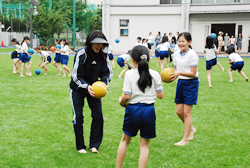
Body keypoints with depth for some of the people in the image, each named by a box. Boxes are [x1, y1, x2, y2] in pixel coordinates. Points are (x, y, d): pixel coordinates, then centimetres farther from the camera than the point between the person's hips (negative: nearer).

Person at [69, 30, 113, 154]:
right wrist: (86, 86, -38)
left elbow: (107, 73, -5)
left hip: (94, 88, 4)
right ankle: (80, 146, 14)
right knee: (78, 117, -1)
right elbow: (76, 76, -22)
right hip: (78, 88, -3)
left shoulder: (103, 56, -11)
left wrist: (104, 84, -26)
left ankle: (94, 145, 12)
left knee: (98, 116, -2)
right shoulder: (81, 54, -23)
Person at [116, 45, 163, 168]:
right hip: (149, 111, 1)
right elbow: (160, 95, 1)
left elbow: (127, 96, -12)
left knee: (125, 140, 19)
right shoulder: (154, 74, -2)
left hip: (133, 109, -1)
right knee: (144, 145, 11)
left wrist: (121, 101, 9)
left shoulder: (129, 74, -8)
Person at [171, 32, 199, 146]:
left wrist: (180, 73, -28)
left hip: (191, 83, -7)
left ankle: (185, 139, 7)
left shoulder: (192, 55, -14)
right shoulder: (176, 54, 7)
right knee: (179, 111, 8)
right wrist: (173, 75, -9)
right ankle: (191, 129, 33)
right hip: (180, 82, 7)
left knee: (186, 112, -4)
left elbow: (193, 73, -16)